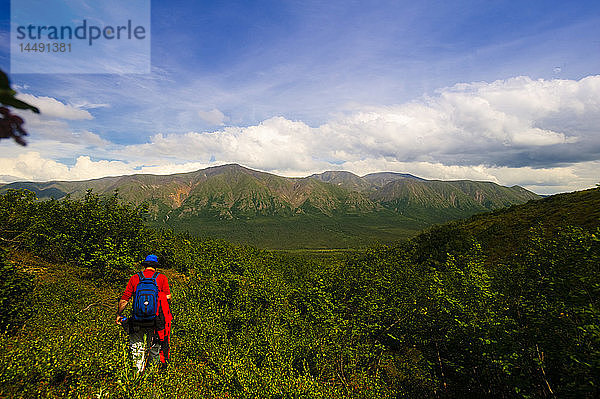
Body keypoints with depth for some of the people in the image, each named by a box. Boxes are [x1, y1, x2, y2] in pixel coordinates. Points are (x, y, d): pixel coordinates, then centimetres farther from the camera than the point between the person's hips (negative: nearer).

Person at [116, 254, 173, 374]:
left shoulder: (135, 278, 4)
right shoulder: (162, 278, 0)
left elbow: (124, 300, 3)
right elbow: (168, 297, -8)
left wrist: (118, 315, 17)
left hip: (138, 319, 1)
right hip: (156, 320, -1)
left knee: (137, 347, 20)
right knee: (156, 346, 17)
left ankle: (138, 372, 20)